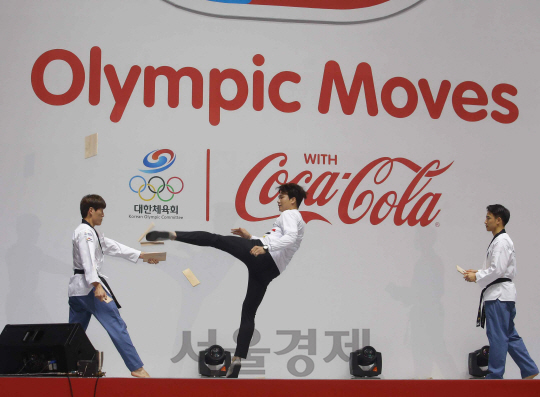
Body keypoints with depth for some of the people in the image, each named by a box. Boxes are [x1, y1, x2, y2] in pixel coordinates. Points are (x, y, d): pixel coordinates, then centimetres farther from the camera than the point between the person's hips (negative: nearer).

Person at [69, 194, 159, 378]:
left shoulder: (91, 232, 21)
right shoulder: (86, 233, -11)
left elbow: (113, 247, 23)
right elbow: (88, 261, -23)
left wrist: (142, 255, 22)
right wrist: (97, 286, -33)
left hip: (76, 288, 11)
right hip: (89, 286, -11)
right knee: (117, 326, -8)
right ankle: (136, 368, -7)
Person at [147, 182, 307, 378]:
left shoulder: (289, 215, 6)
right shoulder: (296, 221, 35)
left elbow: (290, 238, -15)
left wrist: (265, 247, -29)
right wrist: (250, 237, 34)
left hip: (262, 257, -8)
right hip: (269, 269, 8)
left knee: (215, 239, -8)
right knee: (248, 313, 8)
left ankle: (172, 235, -24)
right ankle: (237, 360, 2)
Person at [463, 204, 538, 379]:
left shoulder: (501, 241, -15)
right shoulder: (499, 240, 17)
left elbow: (497, 270, -21)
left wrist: (477, 277, -11)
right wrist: (478, 272, 14)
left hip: (499, 294, -11)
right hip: (499, 294, 11)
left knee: (497, 336, -4)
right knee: (510, 335, 13)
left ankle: (495, 375, 2)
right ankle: (529, 371, 16)